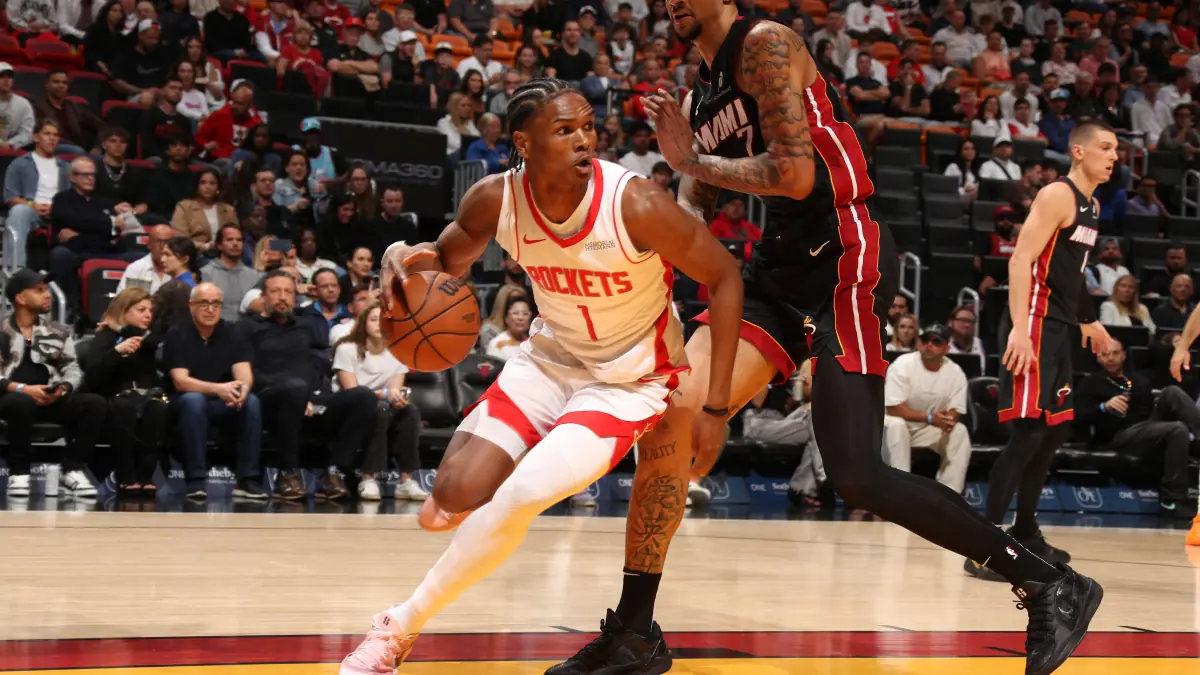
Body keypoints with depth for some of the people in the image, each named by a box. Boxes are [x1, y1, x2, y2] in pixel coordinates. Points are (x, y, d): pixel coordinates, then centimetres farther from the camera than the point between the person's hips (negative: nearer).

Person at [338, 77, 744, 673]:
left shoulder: (635, 204, -27)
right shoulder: (495, 200, -15)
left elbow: (723, 277, -17)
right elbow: (449, 263, 4)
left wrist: (716, 404, -18)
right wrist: (406, 258, -22)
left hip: (629, 380, -4)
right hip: (549, 360, 4)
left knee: (520, 497, -24)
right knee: (454, 499, -10)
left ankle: (399, 627, -5)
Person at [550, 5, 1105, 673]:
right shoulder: (698, 100, 18)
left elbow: (793, 173, -20)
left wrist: (692, 162, -7)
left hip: (844, 259, -9)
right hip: (780, 269, 9)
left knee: (856, 474, -16)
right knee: (670, 413, -2)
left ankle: (1053, 587, -6)